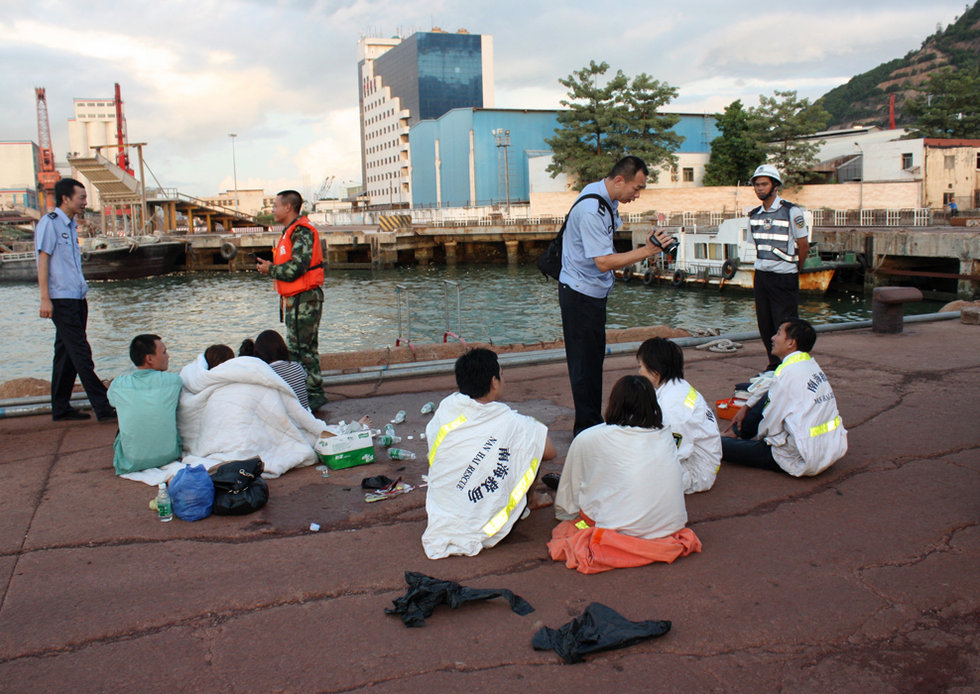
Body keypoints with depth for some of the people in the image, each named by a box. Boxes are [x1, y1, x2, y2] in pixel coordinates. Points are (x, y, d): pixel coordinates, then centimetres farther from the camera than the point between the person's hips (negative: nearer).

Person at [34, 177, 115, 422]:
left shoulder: (71, 225, 17)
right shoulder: (49, 222, -7)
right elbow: (43, 260, -12)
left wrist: (81, 294, 16)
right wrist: (45, 299, -17)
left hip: (76, 298, 9)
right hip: (61, 300, -9)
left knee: (67, 353, 11)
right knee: (81, 354, -9)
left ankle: (61, 408, 18)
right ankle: (103, 408, -10)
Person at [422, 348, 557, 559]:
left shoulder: (445, 409, -6)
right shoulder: (511, 423, -13)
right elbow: (550, 452, -1)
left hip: (440, 526, 4)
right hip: (487, 533, -3)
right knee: (532, 450, 11)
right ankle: (530, 501, 34)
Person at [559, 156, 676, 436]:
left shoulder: (607, 200, 5)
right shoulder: (590, 210, -26)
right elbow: (603, 262, -28)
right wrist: (647, 251, -27)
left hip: (595, 292, 10)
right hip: (580, 294, -10)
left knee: (594, 357, 16)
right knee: (584, 362, -2)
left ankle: (594, 422, 27)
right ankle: (586, 430, 8)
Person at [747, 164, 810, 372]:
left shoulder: (792, 212, -8)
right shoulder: (754, 215, 8)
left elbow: (803, 246, -1)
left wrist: (793, 271, 8)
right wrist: (760, 273, 15)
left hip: (784, 278, -6)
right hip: (761, 276, 6)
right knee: (764, 324, 9)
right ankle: (774, 365, 22)